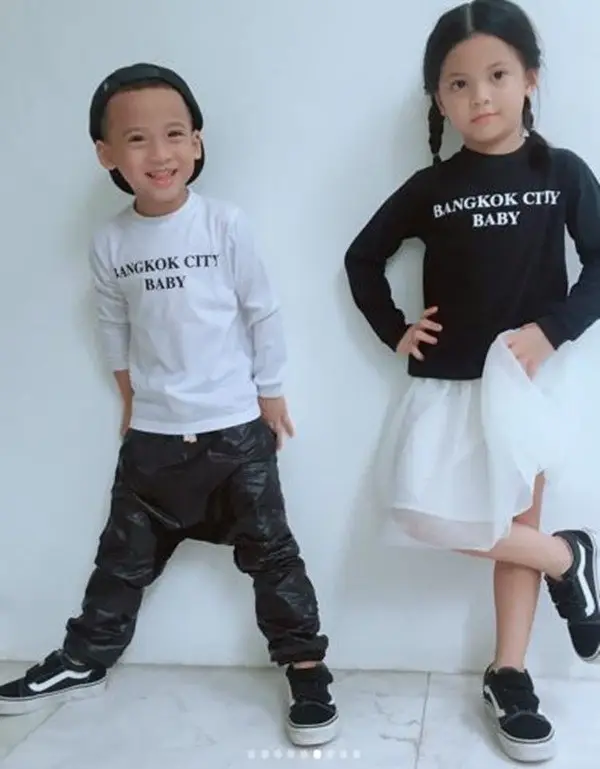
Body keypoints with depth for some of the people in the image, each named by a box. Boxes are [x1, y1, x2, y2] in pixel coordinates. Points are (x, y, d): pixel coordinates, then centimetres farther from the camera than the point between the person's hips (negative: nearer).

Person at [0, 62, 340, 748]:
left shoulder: (225, 225, -12)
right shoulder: (109, 243, -3)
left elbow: (263, 313, -3)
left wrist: (271, 395, 0)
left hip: (235, 429, -3)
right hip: (152, 434, 3)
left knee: (269, 552, 5)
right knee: (125, 555, 17)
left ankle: (307, 670, 17)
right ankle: (84, 662, 34)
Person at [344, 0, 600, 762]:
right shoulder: (429, 187, 3)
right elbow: (362, 257, 12)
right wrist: (393, 330, 1)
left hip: (525, 374, -1)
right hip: (447, 378, 2)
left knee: (518, 523, 4)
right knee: (424, 514, -11)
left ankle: (508, 679, 20)